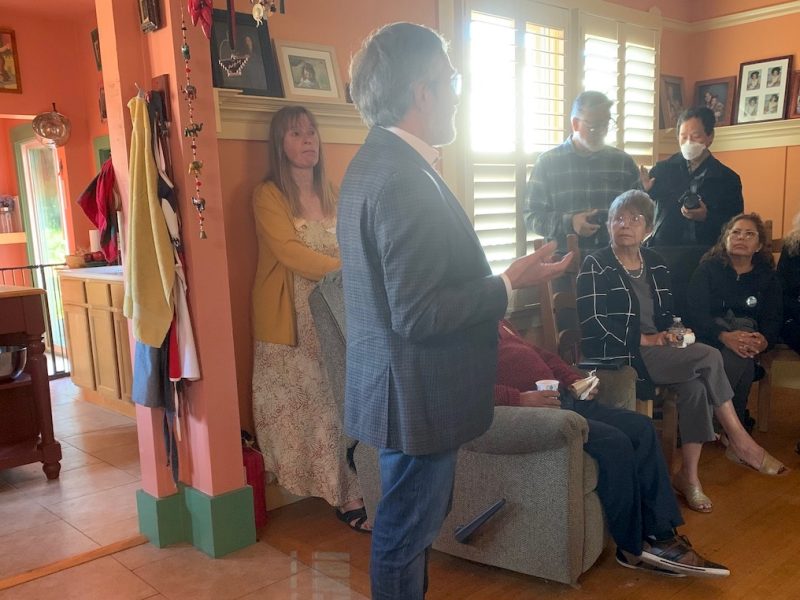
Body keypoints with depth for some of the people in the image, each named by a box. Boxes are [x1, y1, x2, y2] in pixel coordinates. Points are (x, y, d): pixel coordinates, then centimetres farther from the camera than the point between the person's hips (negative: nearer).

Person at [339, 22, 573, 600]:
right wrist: (511, 283, -17)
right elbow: (418, 316, -26)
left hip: (404, 388, 10)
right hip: (418, 397, -10)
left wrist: (496, 278, 16)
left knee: (411, 528, 25)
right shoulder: (405, 179, -24)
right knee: (406, 536, 10)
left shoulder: (375, 162, 8)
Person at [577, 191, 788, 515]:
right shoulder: (596, 266, -4)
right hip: (618, 356, -6)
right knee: (710, 358, -21)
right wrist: (645, 339, -13)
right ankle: (740, 441, -6)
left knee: (696, 385, -24)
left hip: (654, 351, 7)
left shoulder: (656, 264, 16)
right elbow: (593, 325, -13)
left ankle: (689, 475, -14)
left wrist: (670, 334, -2)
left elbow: (667, 315, 22)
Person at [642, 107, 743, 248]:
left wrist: (707, 217, -13)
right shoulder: (662, 169, 8)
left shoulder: (728, 178, 5)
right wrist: (644, 190, -11)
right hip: (662, 249, 1)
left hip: (705, 253, -1)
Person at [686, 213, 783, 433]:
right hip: (709, 336, -1)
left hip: (747, 329, 2)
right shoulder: (708, 268, 4)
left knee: (742, 353, -34)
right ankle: (737, 419, -19)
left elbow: (773, 319, 2)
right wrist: (724, 336, -29)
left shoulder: (767, 276, 12)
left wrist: (764, 340, -24)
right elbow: (695, 312, -10)